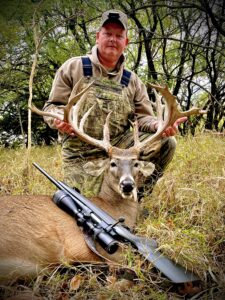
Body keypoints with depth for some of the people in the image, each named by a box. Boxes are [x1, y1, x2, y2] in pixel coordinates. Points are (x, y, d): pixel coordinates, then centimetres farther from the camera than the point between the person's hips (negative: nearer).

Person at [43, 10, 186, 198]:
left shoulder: (132, 81, 11)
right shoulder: (73, 68, 2)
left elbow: (143, 117, 7)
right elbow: (52, 106, 1)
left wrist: (159, 125, -17)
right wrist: (59, 119, -24)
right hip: (81, 154, -3)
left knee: (166, 143, -16)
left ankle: (135, 196, 0)